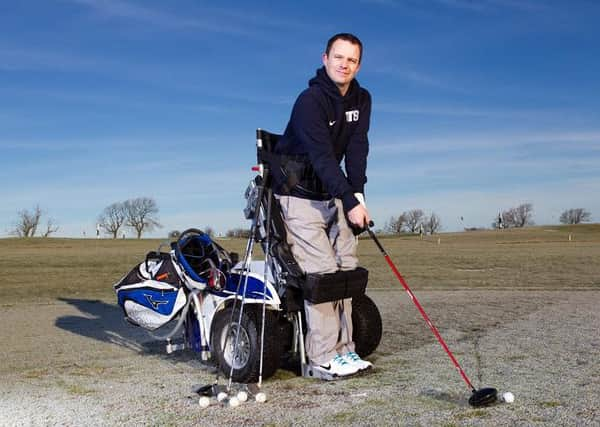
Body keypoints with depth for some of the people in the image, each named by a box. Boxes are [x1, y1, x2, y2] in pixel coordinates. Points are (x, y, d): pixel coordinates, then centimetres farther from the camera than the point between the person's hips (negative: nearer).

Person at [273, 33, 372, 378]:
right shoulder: (310, 100, -18)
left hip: (333, 193, 8)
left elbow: (357, 150, -5)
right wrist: (350, 202, -34)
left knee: (347, 266, 4)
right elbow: (322, 156, -27)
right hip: (300, 195, -7)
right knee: (322, 271, -13)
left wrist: (357, 193, -19)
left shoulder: (361, 100, 5)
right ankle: (323, 357, -7)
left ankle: (344, 348, 11)